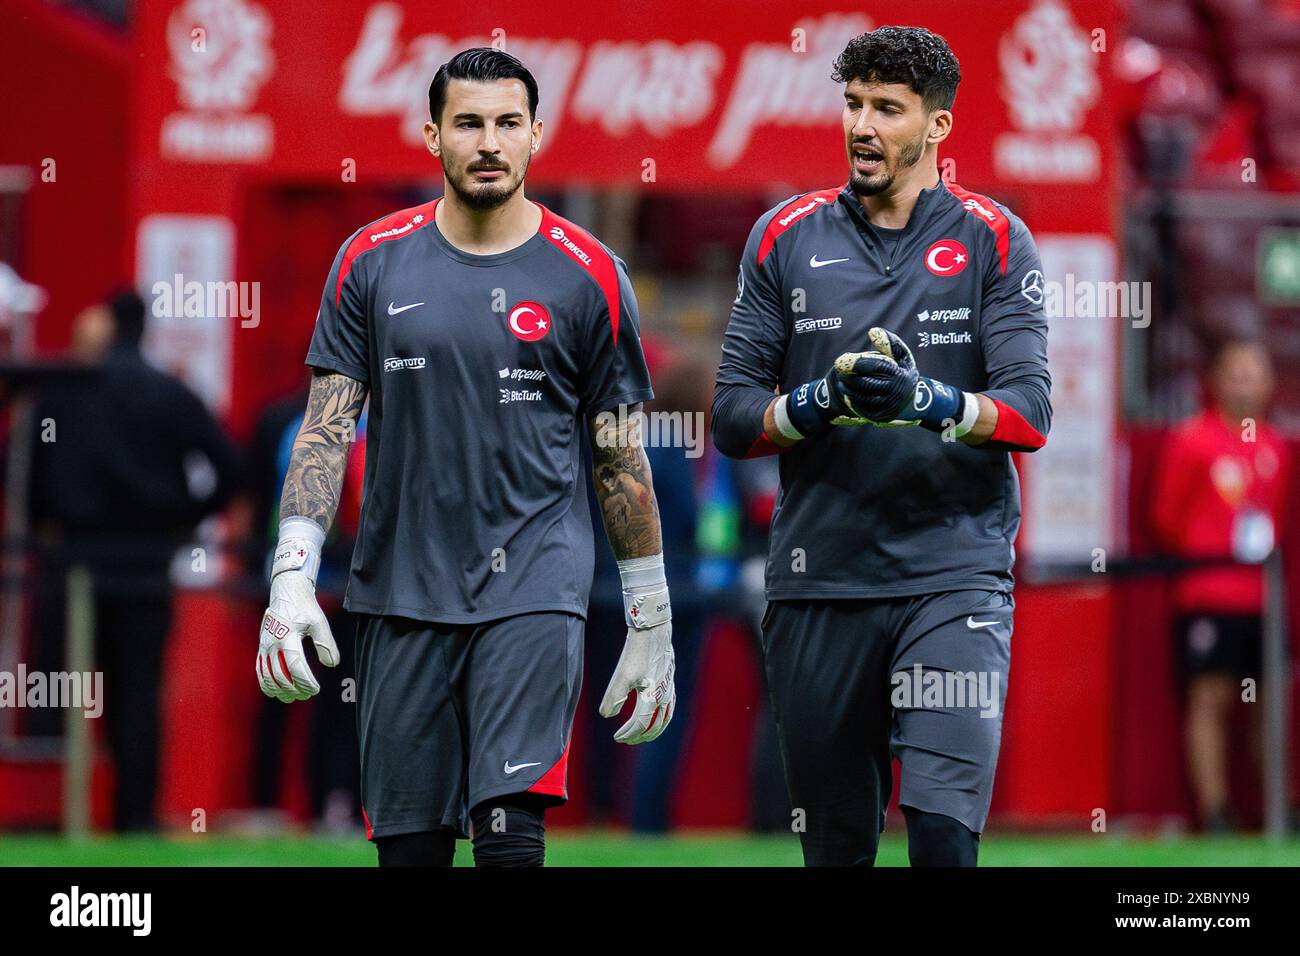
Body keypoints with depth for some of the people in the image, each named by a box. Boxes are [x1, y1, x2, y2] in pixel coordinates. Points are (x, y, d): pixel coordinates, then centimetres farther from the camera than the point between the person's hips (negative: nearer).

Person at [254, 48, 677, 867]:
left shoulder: (586, 277, 0)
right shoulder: (373, 262, 4)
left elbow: (622, 461, 5)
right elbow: (327, 430, 4)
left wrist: (651, 623, 6)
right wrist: (292, 576, -7)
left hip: (535, 589, -2)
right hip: (401, 594, 2)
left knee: (511, 830, -17)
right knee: (409, 842, 5)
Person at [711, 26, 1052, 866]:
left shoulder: (994, 242, 4)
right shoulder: (788, 238, 9)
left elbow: (1029, 412, -6)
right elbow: (733, 418, 6)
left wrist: (925, 402, -24)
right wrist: (822, 401, -14)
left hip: (955, 574, -3)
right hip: (820, 585, 3)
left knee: (944, 834, -17)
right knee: (836, 846, 7)